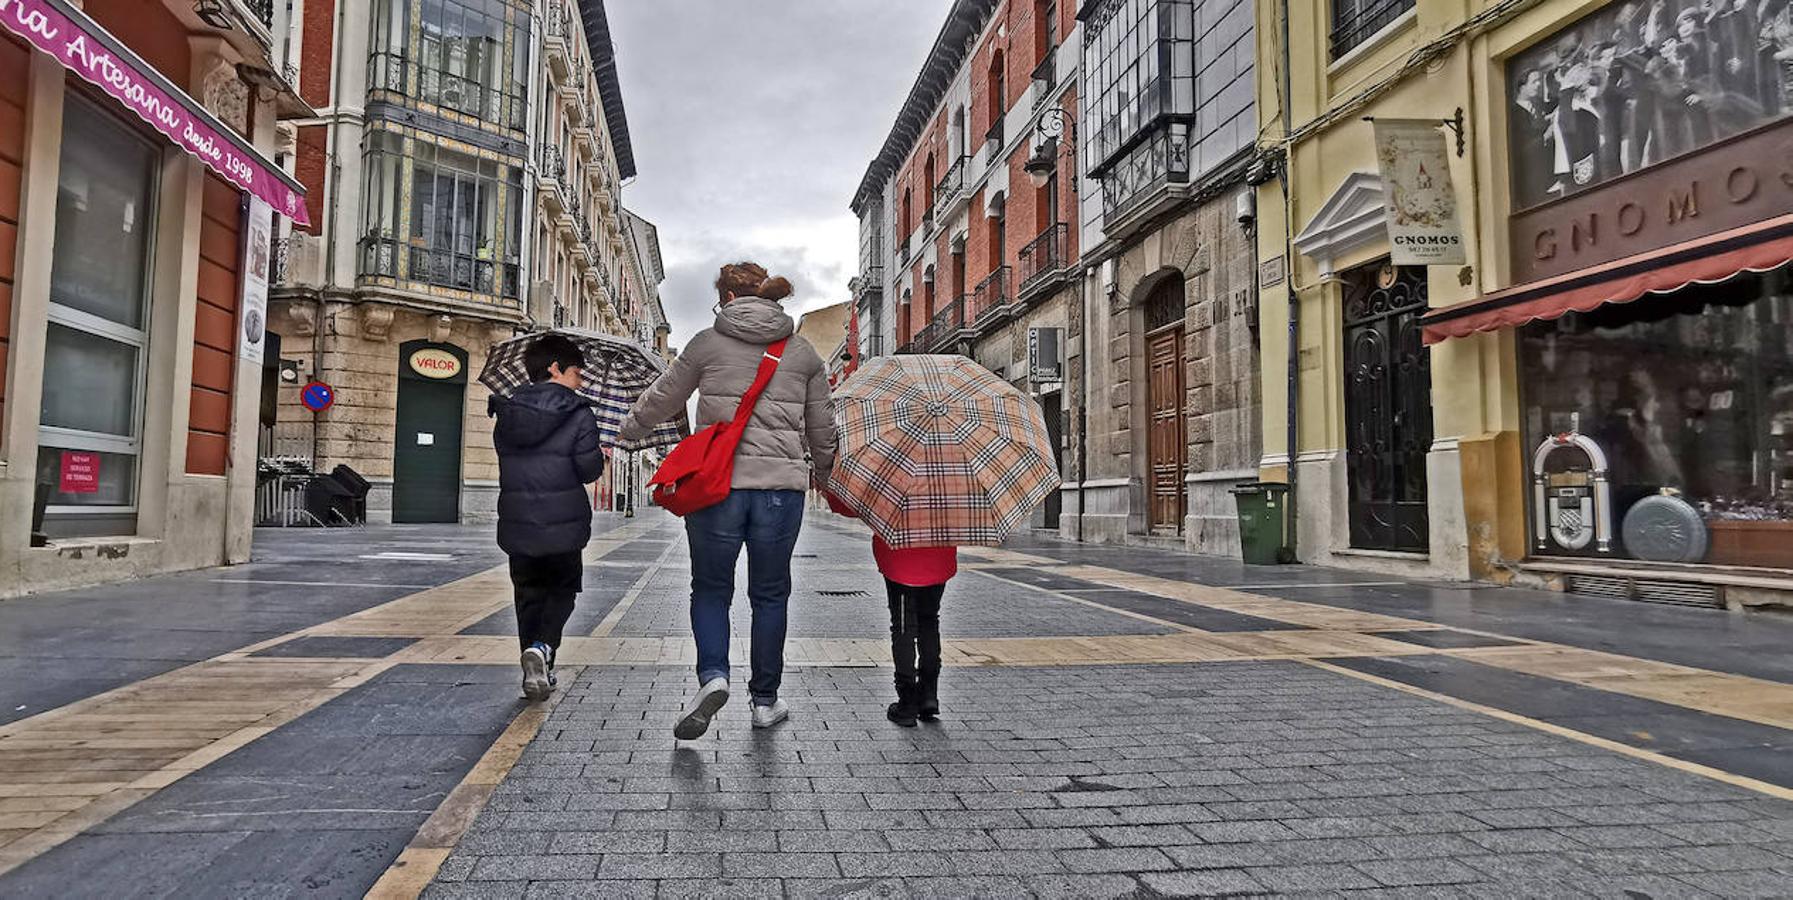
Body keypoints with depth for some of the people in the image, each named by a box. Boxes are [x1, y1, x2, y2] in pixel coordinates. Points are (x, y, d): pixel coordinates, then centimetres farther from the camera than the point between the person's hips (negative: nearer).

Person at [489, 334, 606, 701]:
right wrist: (599, 455, 9)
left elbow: (506, 459, 12)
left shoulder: (506, 414, 6)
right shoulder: (578, 415, -9)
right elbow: (589, 470, -11)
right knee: (562, 591, 14)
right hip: (563, 526, -4)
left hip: (517, 525, 4)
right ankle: (542, 647, -11)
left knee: (529, 595, 15)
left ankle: (537, 676, 17)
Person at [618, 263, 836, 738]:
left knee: (710, 588, 14)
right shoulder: (803, 352, 8)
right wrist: (825, 476, 29)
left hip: (717, 484, -2)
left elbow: (660, 401, 12)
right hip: (782, 485, 2)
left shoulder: (707, 343, 2)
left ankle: (712, 675, -6)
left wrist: (629, 430, 30)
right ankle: (765, 699, 20)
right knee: (770, 594, 13)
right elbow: (822, 429, 13)